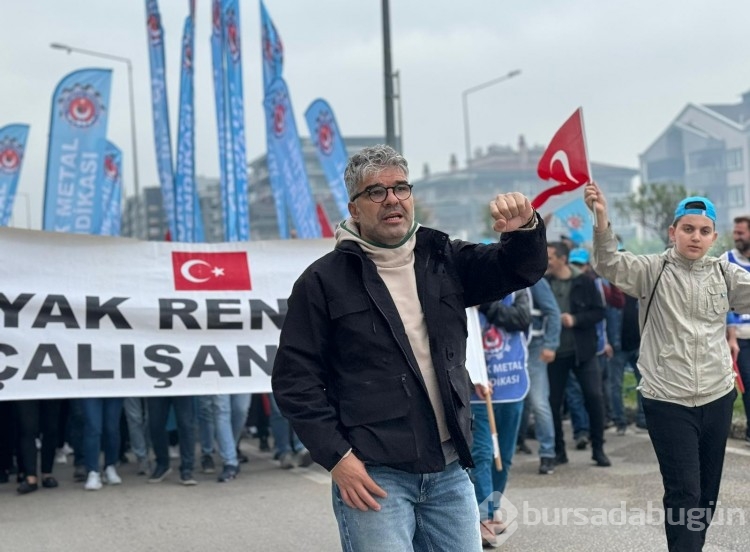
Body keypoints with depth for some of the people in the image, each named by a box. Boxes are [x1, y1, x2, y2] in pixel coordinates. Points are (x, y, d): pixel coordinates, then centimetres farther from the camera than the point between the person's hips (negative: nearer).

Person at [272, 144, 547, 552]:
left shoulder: (443, 260, 10)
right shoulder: (324, 281, -3)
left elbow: (520, 270, 4)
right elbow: (295, 380, -4)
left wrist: (524, 230, -18)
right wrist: (336, 457, -11)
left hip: (450, 471, 5)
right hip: (373, 475, -5)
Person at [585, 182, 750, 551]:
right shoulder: (652, 270, -4)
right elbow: (610, 266, -20)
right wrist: (601, 220, -37)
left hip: (717, 397, 4)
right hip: (668, 400, -4)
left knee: (708, 489, 16)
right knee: (683, 491, -6)